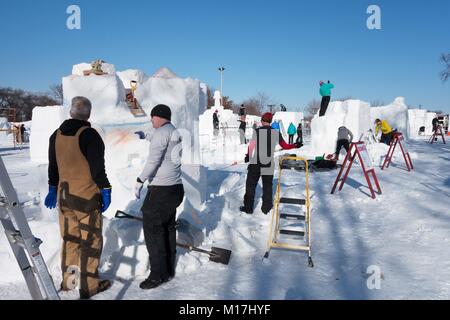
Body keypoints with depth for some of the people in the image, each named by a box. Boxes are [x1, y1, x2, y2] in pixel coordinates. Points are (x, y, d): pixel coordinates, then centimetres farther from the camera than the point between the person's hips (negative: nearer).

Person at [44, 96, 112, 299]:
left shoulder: (56, 135, 7)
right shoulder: (89, 135, -15)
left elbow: (53, 166, 15)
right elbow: (98, 168, -18)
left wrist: (53, 188, 25)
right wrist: (105, 190, -9)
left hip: (64, 194, 7)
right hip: (86, 196, -7)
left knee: (69, 237, 18)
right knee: (91, 240, 4)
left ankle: (68, 280, 30)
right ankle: (89, 286, 13)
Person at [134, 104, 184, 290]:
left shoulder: (161, 132, -12)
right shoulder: (175, 133, 14)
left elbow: (153, 160, -19)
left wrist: (140, 180, -14)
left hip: (161, 189, -9)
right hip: (174, 187, 9)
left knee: (152, 228, -3)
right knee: (168, 227, 14)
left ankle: (159, 274, 1)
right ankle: (169, 269, 23)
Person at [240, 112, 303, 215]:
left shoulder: (256, 131, -9)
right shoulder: (276, 133, -1)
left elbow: (251, 146, -8)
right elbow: (285, 146, 5)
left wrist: (248, 157, 5)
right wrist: (295, 146, 20)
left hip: (255, 164, -2)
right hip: (269, 164, 2)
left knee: (250, 185, 9)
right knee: (267, 186, 15)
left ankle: (248, 207, 12)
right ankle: (266, 208, 18)